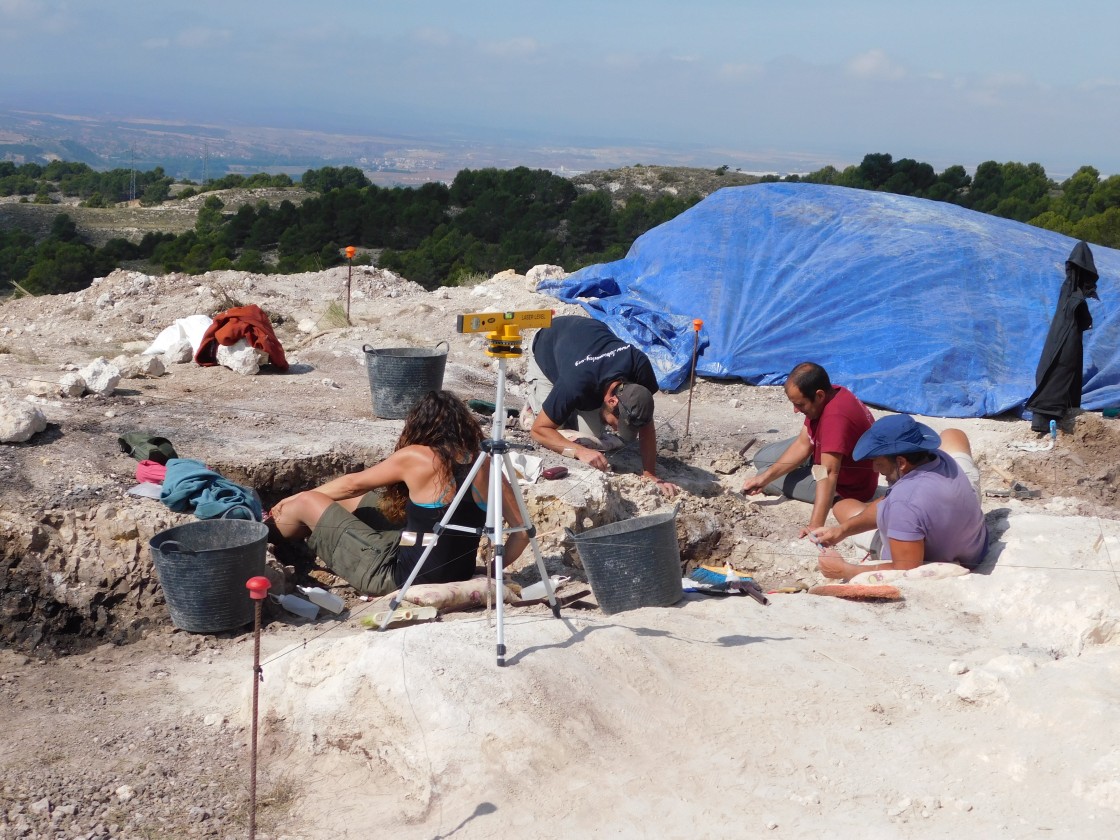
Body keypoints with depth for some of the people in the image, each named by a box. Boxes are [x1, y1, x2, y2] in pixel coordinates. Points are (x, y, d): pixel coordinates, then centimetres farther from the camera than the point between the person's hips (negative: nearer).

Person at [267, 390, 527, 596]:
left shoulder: (415, 457, -15)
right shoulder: (484, 464, -4)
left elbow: (353, 484, 0)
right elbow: (522, 530, -6)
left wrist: (298, 497, 17)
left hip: (403, 578, -6)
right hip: (457, 578, 7)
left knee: (308, 503, 8)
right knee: (360, 501, 25)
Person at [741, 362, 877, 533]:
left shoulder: (836, 416, -41)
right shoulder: (827, 396, -13)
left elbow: (828, 473, -46)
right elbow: (803, 444, -8)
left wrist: (815, 526, -50)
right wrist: (765, 477, -16)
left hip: (849, 486, -8)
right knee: (762, 459, 11)